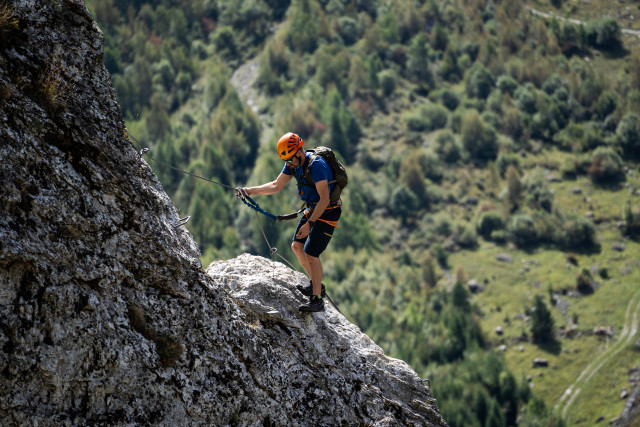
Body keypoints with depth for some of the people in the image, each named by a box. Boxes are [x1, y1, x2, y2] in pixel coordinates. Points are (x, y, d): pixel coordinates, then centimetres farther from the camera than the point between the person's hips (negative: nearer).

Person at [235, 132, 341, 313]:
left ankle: (317, 299, -5)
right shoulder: (294, 163, -1)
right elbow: (276, 186, 7)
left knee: (311, 253, -13)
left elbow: (324, 199, -29)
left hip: (328, 212, -9)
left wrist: (309, 224, -31)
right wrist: (250, 191, -4)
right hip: (312, 209, 9)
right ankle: (316, 285, 27)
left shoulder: (316, 165, -29)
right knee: (297, 246, 10)